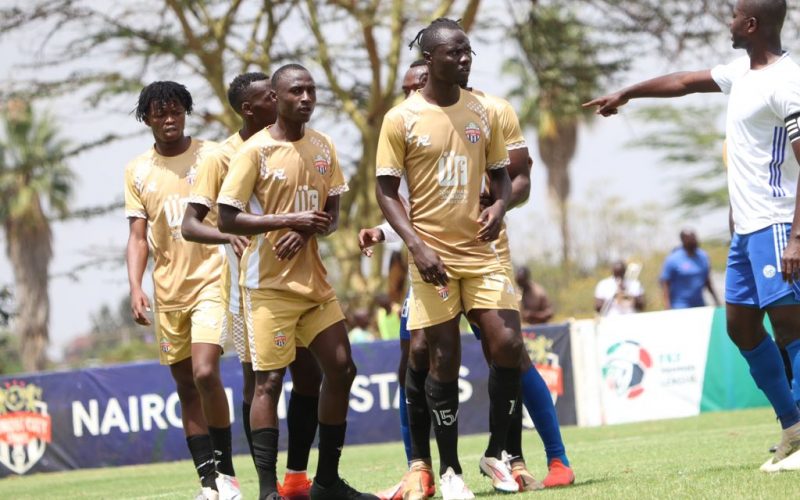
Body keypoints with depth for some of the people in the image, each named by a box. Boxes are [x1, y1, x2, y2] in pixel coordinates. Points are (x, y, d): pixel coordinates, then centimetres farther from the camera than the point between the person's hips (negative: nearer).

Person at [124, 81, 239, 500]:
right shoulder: (137, 171, 8)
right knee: (185, 387, 5)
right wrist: (135, 288, -6)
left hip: (210, 280, -4)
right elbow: (137, 236, 7)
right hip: (167, 289, 4)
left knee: (205, 373, -19)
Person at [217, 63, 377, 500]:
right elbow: (227, 219, -13)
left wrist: (308, 230, -11)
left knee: (341, 368, 5)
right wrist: (288, 220, -20)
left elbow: (331, 214, 11)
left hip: (313, 279, 6)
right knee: (269, 380, -7)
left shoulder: (323, 147, 7)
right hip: (269, 283, -6)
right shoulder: (255, 151, -10)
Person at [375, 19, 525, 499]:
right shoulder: (402, 118, -5)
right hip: (433, 255, -3)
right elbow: (386, 190, -3)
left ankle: (496, 452, 9)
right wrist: (417, 245, -15)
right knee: (445, 360, -1)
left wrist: (500, 205, -7)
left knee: (509, 344, -8)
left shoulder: (484, 113, 6)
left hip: (480, 250, 3)